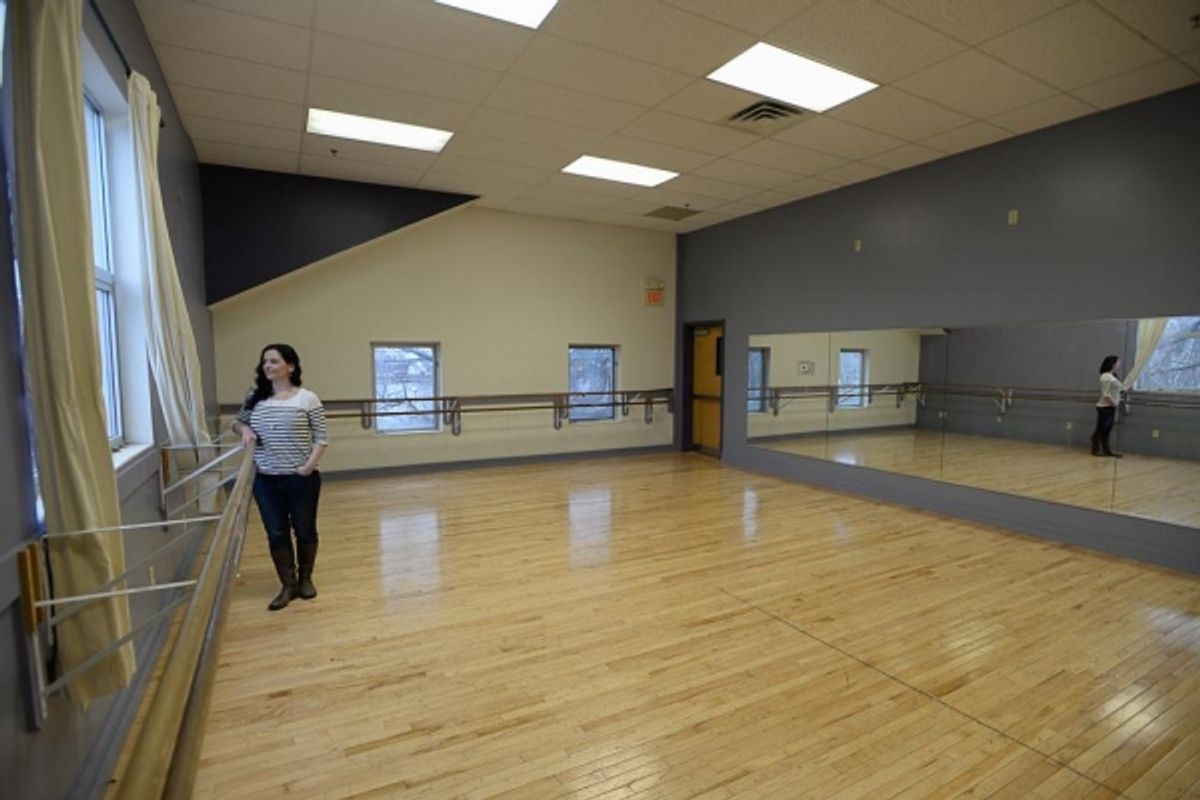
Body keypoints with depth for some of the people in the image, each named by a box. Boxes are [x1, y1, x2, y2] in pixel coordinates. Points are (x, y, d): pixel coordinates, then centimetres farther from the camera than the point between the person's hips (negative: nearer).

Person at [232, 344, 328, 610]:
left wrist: (309, 465, -17)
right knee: (276, 534, 8)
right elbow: (238, 422, 21)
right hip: (266, 481, 3)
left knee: (305, 530, 10)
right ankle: (288, 585, 24)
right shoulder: (255, 398, 4)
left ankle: (305, 579, 31)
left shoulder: (307, 399, -8)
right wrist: (244, 430, -2)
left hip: (301, 479, -3)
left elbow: (321, 439, -5)